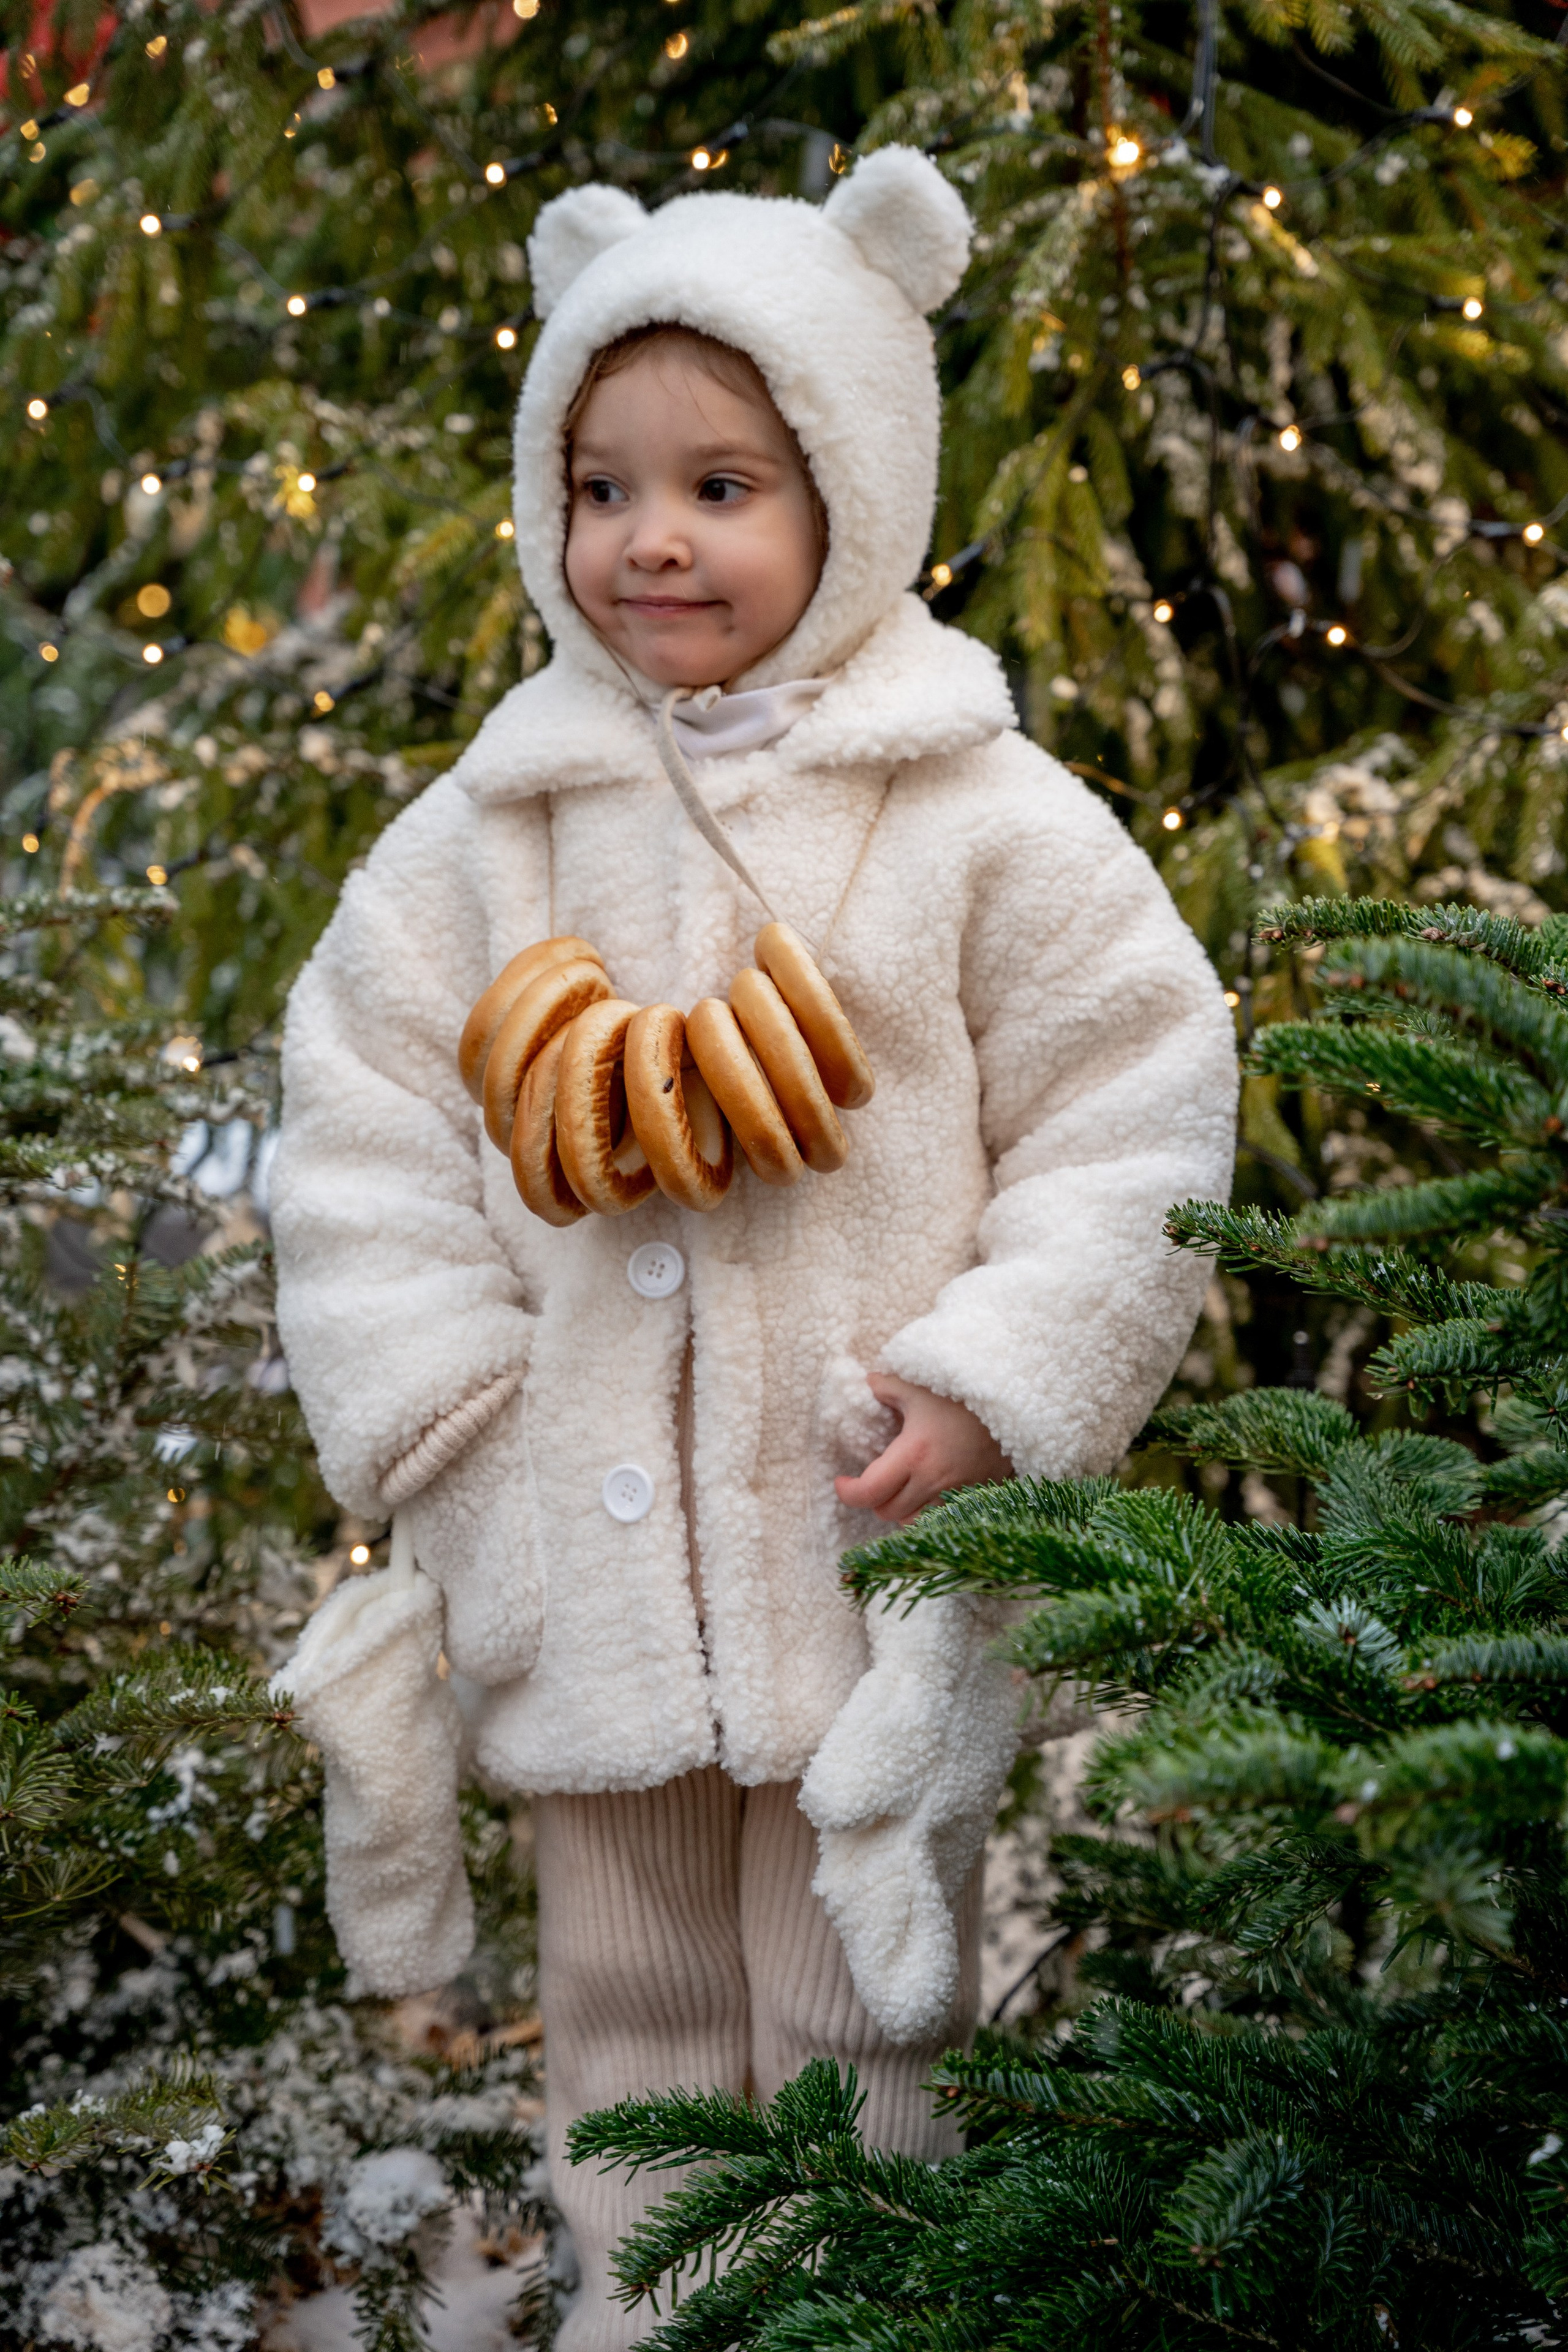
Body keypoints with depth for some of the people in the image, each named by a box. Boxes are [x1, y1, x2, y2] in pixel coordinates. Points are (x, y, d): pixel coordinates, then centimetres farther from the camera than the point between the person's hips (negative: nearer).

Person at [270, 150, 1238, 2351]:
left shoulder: (986, 822, -6)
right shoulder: (490, 829, 1)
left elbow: (1136, 1112, -4)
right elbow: (365, 1123, 5)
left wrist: (996, 1388, -12)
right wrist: (444, 1422, -3)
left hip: (872, 1526, -3)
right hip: (590, 1555, 3)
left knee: (862, 1994, 8)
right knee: (628, 1995, 16)